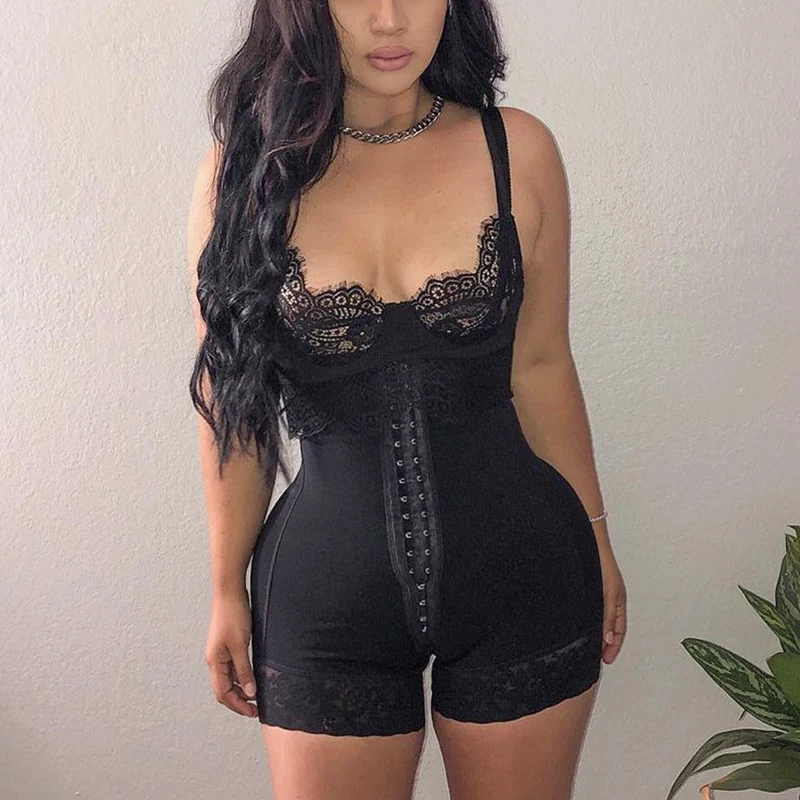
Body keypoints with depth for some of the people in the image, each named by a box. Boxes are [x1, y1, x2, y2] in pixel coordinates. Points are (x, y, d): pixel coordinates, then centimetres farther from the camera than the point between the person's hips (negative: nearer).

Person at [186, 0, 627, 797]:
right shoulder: (243, 168, -4)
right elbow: (232, 402, 1)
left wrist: (595, 537, 11)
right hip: (328, 589, 0)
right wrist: (228, 591, 5)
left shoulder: (519, 150, -2)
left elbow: (539, 367, 5)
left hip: (522, 575, 1)